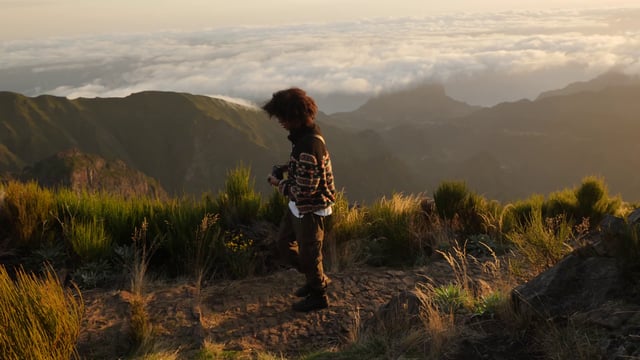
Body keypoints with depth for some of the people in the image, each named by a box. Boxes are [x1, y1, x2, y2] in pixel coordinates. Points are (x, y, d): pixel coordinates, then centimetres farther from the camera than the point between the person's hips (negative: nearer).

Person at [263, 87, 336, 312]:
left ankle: (318, 296, 32)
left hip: (310, 209, -10)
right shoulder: (305, 132, 0)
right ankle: (316, 279, 39)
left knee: (308, 254, 9)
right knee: (284, 243, 22)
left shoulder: (309, 146, -31)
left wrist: (279, 183, -14)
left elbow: (304, 190, -30)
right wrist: (282, 169, 3)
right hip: (299, 206, 10)